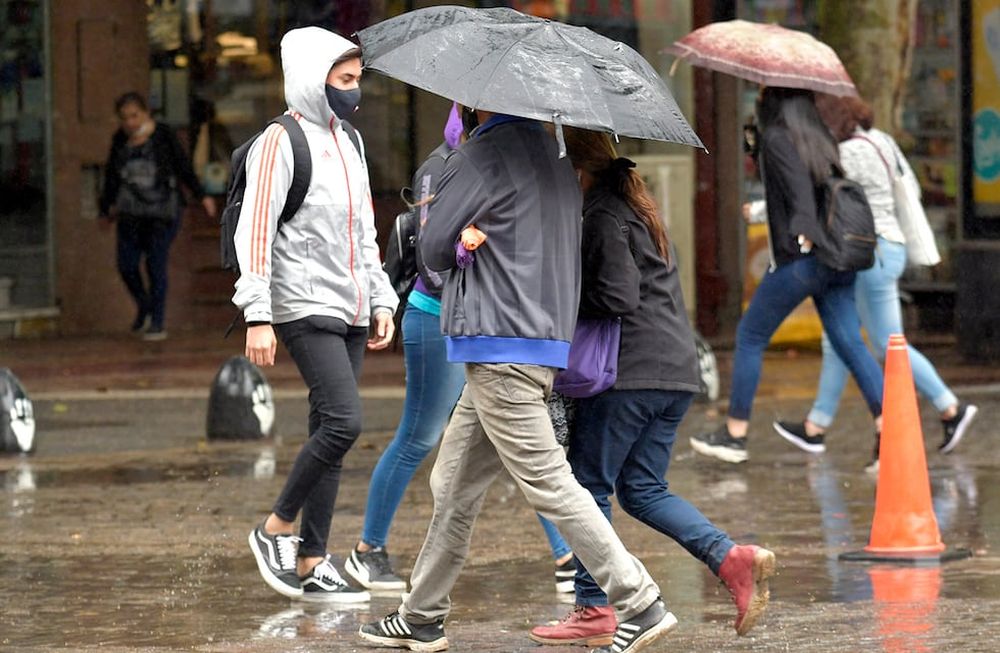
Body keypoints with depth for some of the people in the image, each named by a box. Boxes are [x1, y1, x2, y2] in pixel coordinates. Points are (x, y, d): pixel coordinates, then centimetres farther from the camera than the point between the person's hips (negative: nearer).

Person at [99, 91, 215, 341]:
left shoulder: (164, 136, -5)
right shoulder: (120, 140, 5)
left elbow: (183, 168, -1)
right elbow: (112, 176, 10)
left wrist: (201, 196, -3)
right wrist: (107, 208, 10)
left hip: (162, 212, -4)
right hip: (132, 214, 4)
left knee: (156, 266, -6)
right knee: (127, 266, 0)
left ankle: (157, 324, 2)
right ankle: (144, 308, 27)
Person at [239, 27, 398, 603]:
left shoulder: (349, 144, 18)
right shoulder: (281, 143, -8)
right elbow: (255, 231, -12)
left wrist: (382, 301, 18)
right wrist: (257, 316, -18)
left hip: (351, 312, 8)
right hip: (305, 305, -8)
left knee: (331, 433, 5)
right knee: (344, 420, -19)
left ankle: (312, 564, 8)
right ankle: (277, 528, -2)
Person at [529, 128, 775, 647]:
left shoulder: (602, 215, -11)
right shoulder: (635, 205, 20)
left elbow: (616, 298, -18)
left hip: (630, 371, -9)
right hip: (676, 370, 9)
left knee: (589, 484, 0)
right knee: (643, 489, 12)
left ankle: (593, 611, 0)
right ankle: (732, 559, -5)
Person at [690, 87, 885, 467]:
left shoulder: (776, 138, -7)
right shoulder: (820, 139, 14)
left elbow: (798, 184, -20)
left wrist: (804, 232, -32)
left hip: (798, 260, -7)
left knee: (750, 338, 8)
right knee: (850, 342, 1)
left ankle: (734, 435, 12)